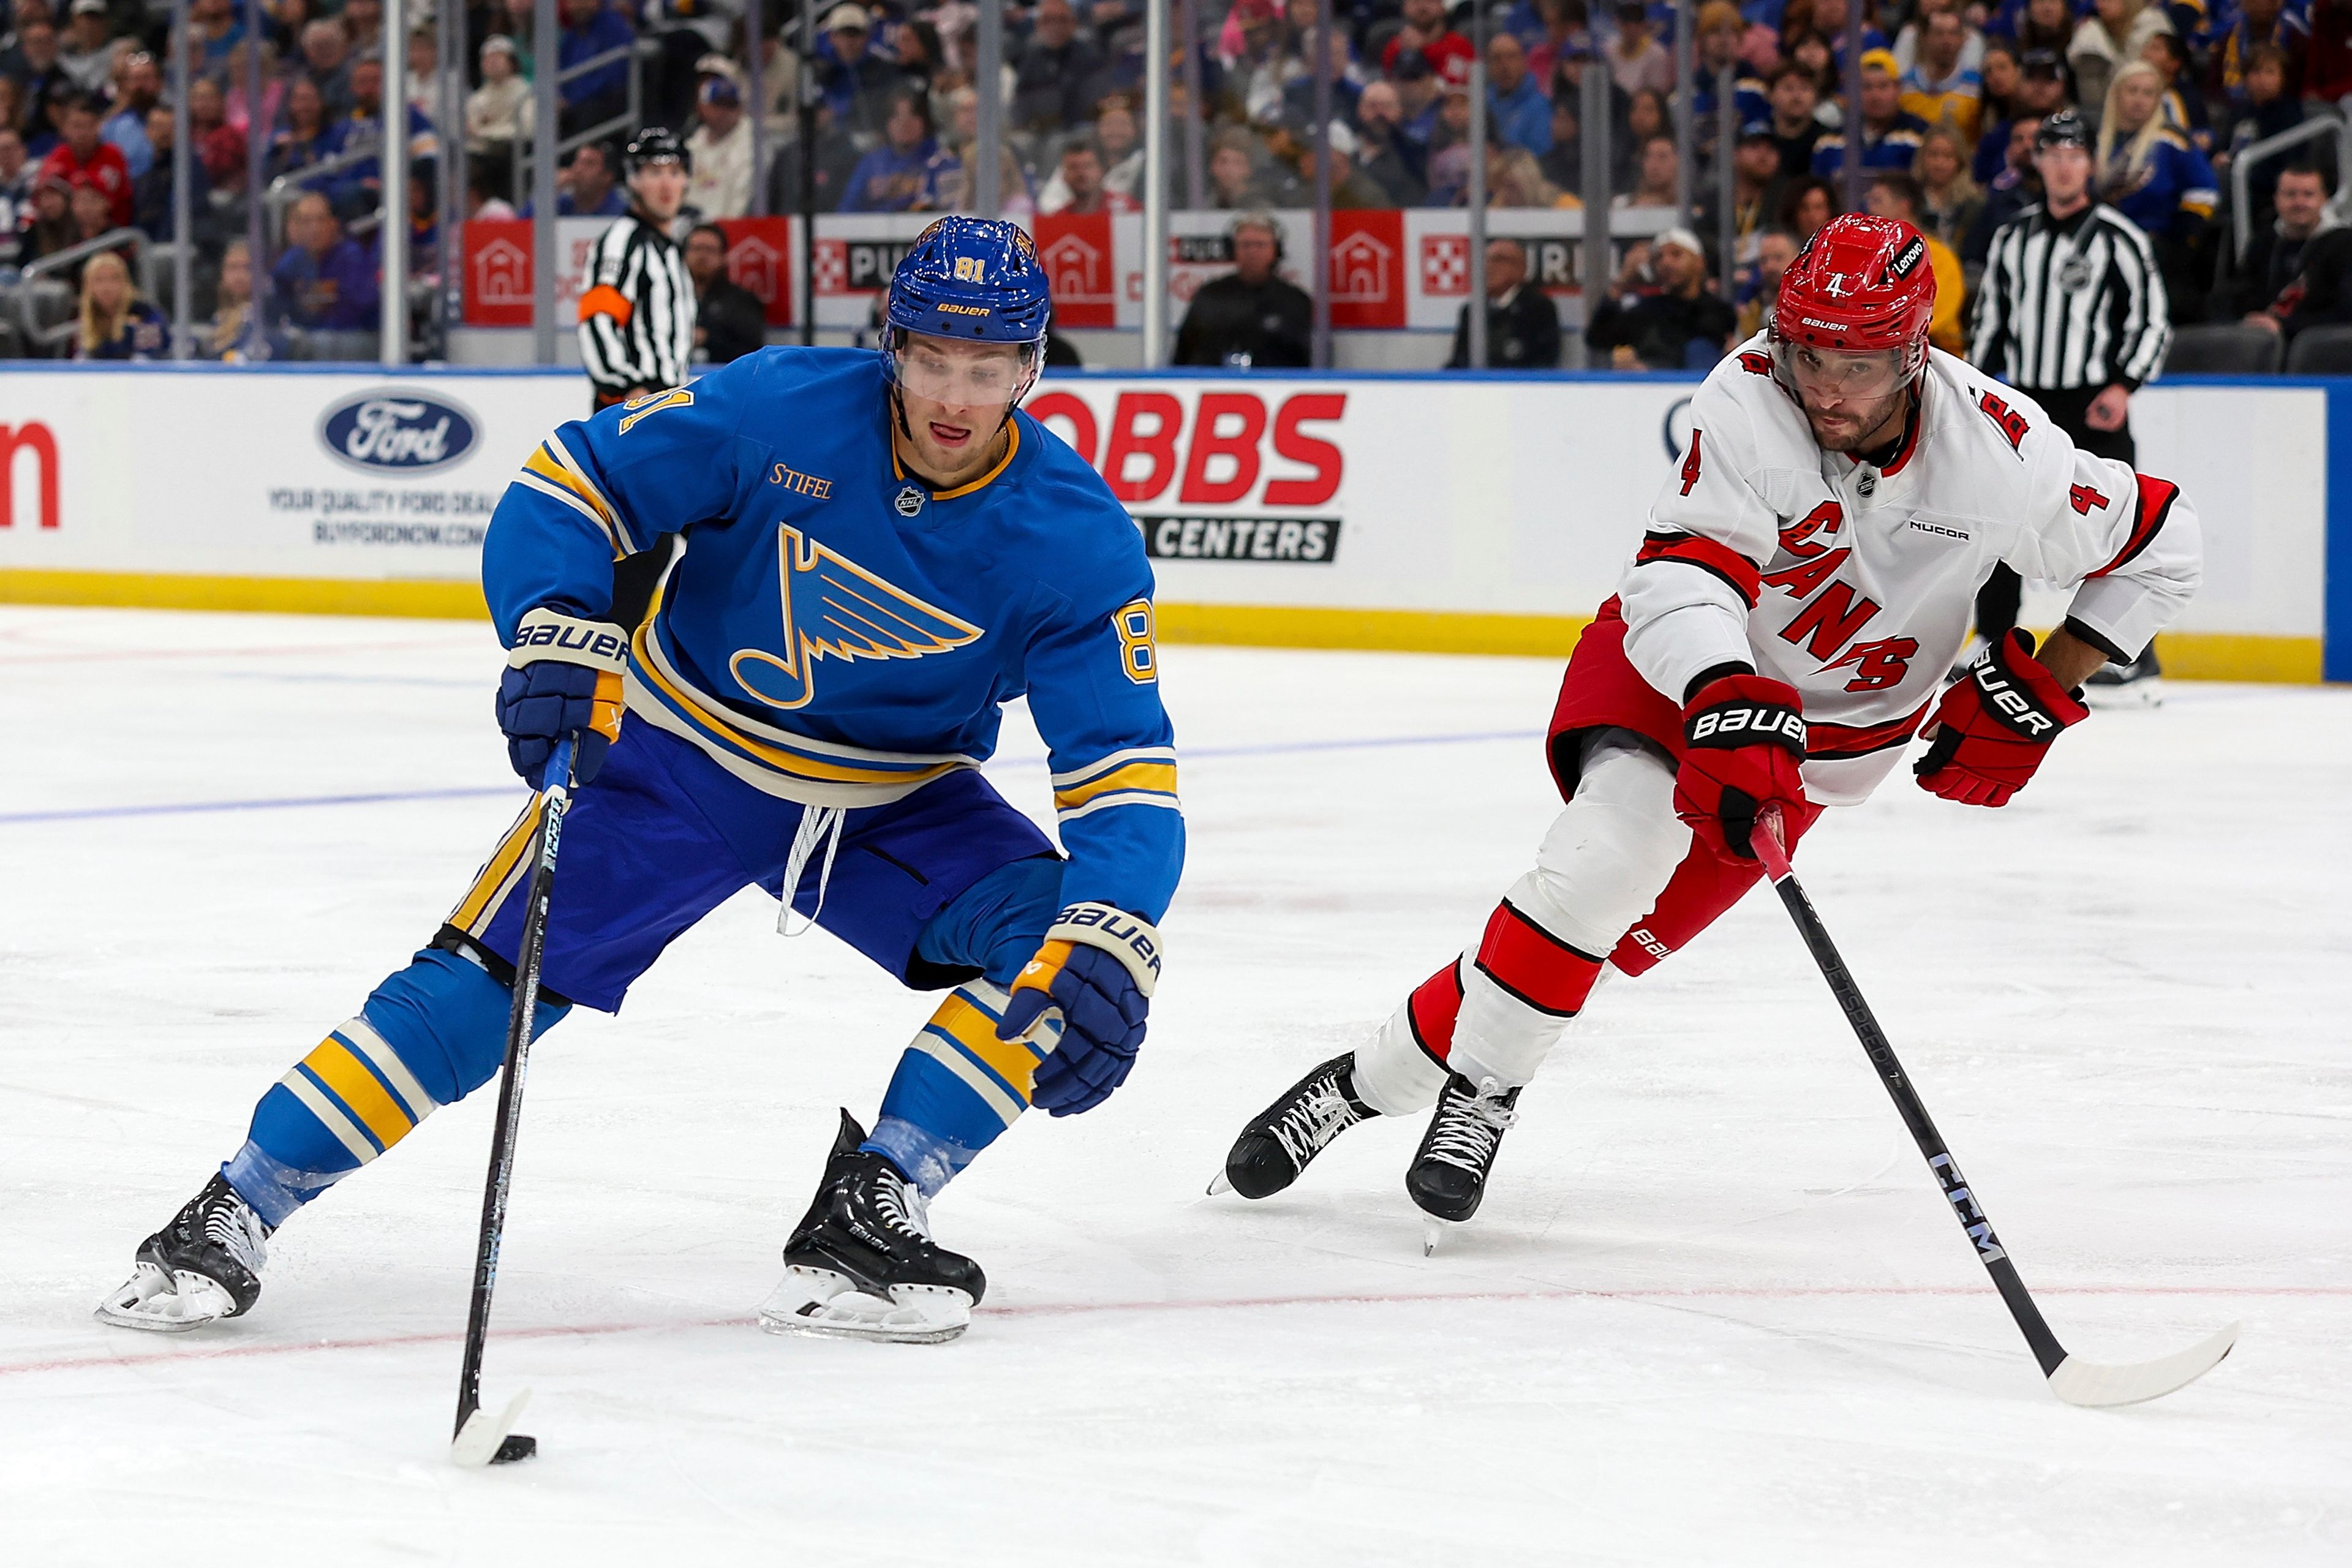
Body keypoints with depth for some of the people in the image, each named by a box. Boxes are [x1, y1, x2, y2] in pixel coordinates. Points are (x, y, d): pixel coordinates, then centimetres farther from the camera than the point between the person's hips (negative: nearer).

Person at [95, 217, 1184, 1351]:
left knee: (1045, 941, -21)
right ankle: (235, 1213, -7)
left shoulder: (1078, 537, -20)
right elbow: (569, 487, -16)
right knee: (497, 973, -14)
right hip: (679, 752, -2)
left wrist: (1111, 941, -39)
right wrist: (558, 635, -34)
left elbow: (1124, 772, -22)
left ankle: (863, 1220, -16)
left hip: (892, 803, 2)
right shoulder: (781, 411, -22)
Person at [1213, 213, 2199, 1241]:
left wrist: (2037, 695, -12)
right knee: (1608, 854, -29)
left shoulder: (2000, 453, -23)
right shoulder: (1749, 402, -28)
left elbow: (2157, 546, -8)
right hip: (1681, 667, -2)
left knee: (1629, 925, -8)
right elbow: (1684, 576, -38)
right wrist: (1730, 706, -56)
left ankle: (1380, 1078, 2)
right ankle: (1479, 1088, -14)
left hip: (1838, 723, 2)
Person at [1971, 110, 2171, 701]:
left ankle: (2134, 660, -7)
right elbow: (1991, 316, 20)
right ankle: (1993, 648, 20)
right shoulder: (2013, 237, 11)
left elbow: (2152, 319, -6)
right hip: (2026, 403, 5)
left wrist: (2124, 386, -17)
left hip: (2093, 407, -5)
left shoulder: (2118, 238, -4)